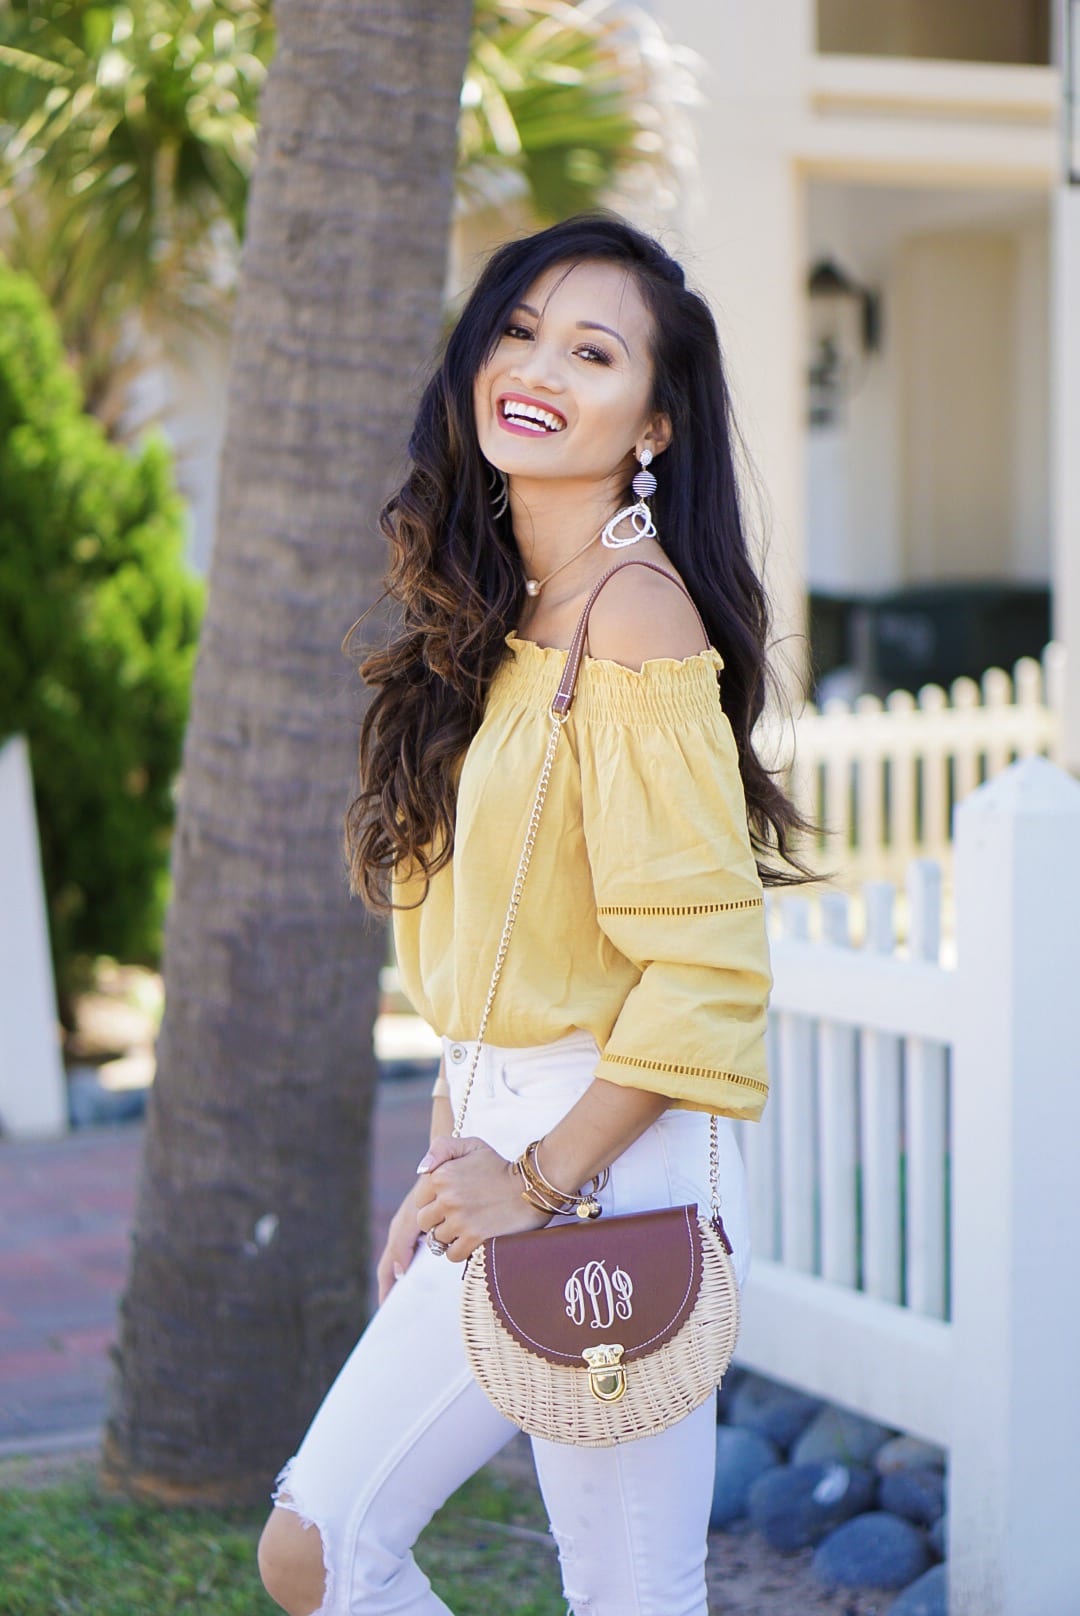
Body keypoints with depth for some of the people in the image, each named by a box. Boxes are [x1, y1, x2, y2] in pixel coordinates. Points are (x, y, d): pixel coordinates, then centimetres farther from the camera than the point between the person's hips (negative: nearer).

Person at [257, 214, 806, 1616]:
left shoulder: (636, 609, -14)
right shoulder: (497, 616, 12)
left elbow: (706, 962, -19)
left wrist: (541, 1177, -15)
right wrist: (452, 1162, 13)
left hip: (608, 1165, -9)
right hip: (511, 1141, 9)